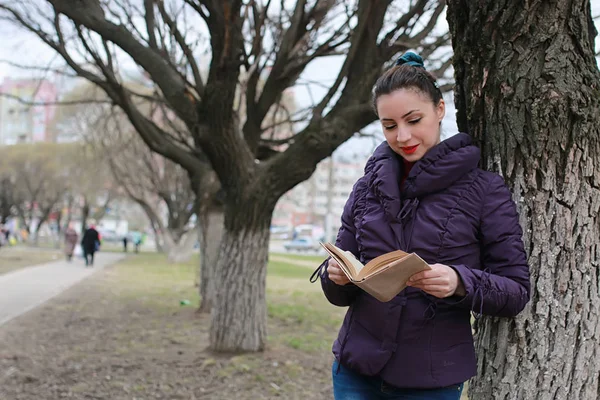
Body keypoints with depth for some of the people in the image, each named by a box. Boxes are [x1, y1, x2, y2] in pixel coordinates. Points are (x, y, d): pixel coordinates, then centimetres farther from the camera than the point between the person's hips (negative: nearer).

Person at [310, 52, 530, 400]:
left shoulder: (485, 190, -5)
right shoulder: (368, 188, 5)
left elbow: (516, 292, -5)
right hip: (356, 370, 3)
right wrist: (336, 276, -14)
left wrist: (461, 283, -24)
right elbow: (341, 295, 9)